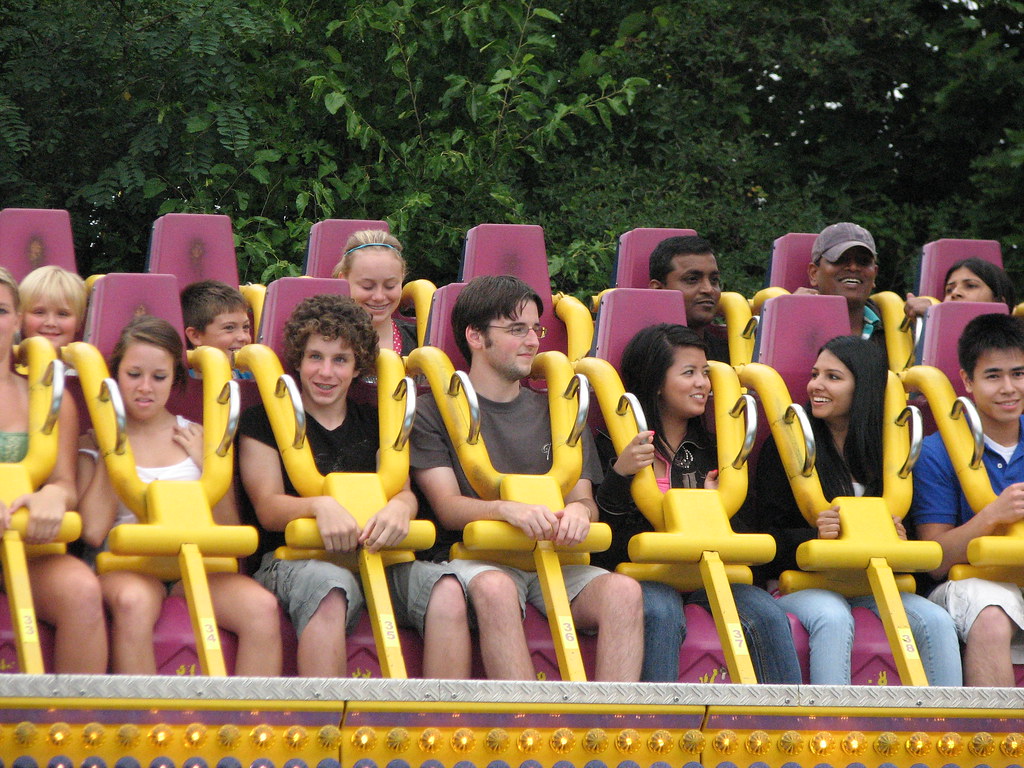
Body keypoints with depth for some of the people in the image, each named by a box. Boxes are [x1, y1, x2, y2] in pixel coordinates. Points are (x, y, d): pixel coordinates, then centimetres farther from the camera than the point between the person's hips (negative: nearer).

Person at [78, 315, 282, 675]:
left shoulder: (198, 441, 17)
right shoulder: (97, 443, 10)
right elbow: (93, 531, -7)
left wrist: (208, 465, 1)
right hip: (126, 565, -3)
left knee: (262, 607, -29)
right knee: (134, 601, -40)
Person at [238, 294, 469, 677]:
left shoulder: (375, 424, 23)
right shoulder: (263, 422, 12)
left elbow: (403, 490, 11)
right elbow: (267, 507, 0)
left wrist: (400, 507, -16)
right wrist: (320, 506, -22)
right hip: (293, 561, -3)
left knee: (447, 593, -29)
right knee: (329, 589, -41)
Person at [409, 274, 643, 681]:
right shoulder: (433, 411, 8)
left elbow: (583, 495, 14)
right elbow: (447, 507, -3)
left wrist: (578, 510, -14)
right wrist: (507, 509, -25)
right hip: (475, 558, -4)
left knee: (623, 590, -27)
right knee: (494, 588, -39)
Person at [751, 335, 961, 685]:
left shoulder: (886, 450, 14)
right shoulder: (785, 447, 3)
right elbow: (768, 540, -3)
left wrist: (898, 539, -8)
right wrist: (814, 535, -23)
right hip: (801, 583, -3)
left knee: (936, 622, -23)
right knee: (834, 619, -36)